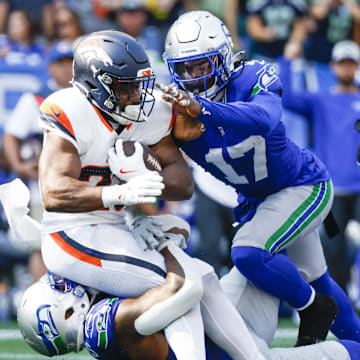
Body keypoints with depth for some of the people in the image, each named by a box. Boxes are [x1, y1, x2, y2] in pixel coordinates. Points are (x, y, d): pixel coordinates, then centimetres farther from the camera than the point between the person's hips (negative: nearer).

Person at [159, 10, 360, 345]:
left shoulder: (253, 77, -26)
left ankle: (314, 309, -2)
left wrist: (204, 109, -62)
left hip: (304, 186, -6)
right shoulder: (181, 107, -14)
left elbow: (264, 119, -49)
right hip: (256, 200, 6)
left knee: (249, 252, -26)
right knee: (314, 281, 20)